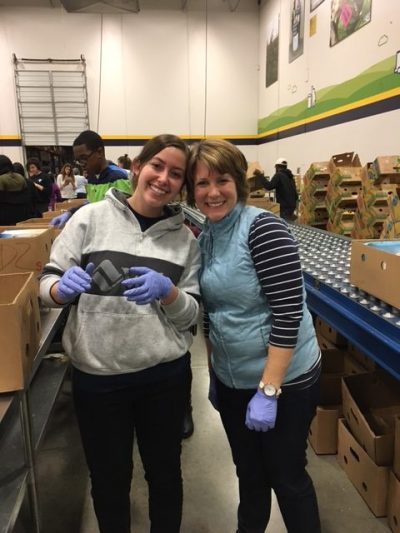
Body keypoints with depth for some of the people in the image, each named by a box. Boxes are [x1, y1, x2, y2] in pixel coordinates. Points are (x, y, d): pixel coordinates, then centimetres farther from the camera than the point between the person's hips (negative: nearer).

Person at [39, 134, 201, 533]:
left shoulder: (184, 237, 0)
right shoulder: (91, 217, -5)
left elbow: (192, 314, -1)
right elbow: (47, 283, -1)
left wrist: (167, 291, -21)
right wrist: (64, 287, -24)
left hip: (165, 374, 2)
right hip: (97, 376, -1)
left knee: (164, 471, 21)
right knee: (109, 477, 19)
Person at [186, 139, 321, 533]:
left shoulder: (264, 228, -19)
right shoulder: (203, 238, 2)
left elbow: (288, 315, -22)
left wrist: (268, 391, -21)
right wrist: (213, 372, 14)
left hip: (284, 381, -6)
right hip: (231, 381, 6)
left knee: (287, 477, 13)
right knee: (248, 471, 23)